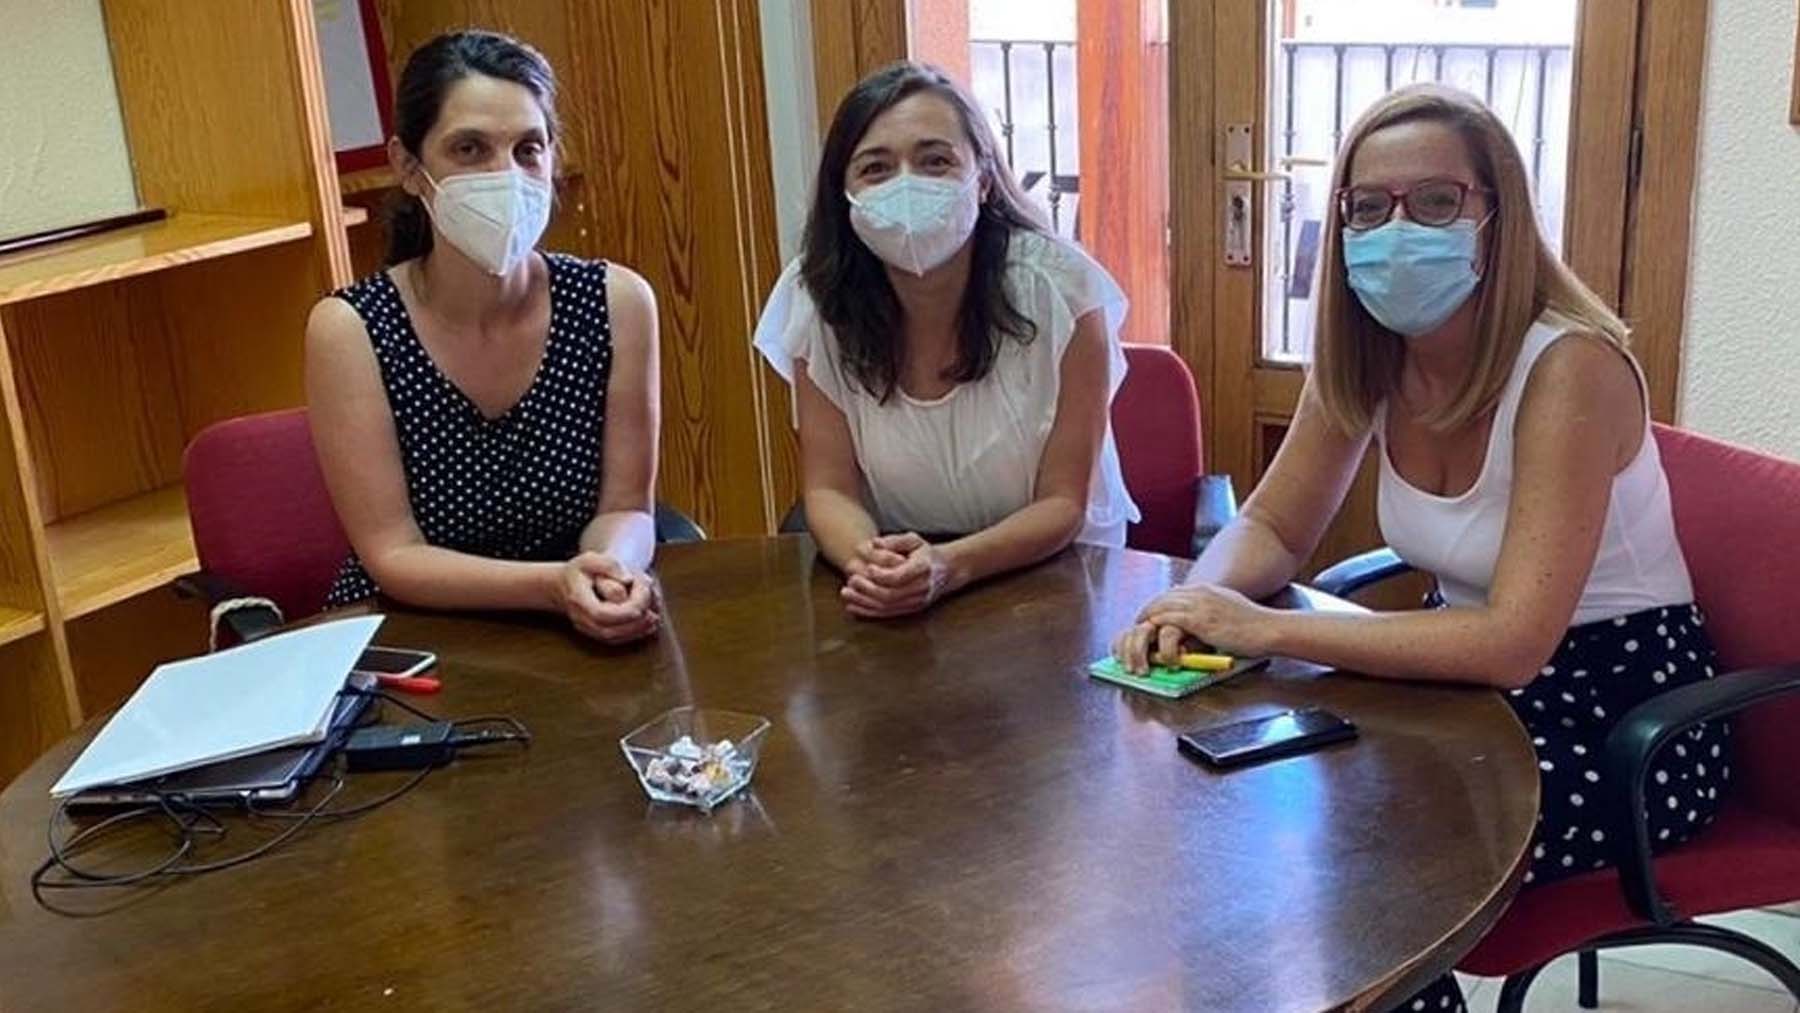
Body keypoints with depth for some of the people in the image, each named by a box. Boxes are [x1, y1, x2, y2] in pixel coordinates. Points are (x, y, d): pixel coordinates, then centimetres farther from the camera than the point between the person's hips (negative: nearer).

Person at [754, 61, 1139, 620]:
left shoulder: (1059, 288, -15)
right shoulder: (818, 299, -9)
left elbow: (1063, 504, -11)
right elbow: (829, 488, -4)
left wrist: (950, 565, -29)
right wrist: (868, 563, -26)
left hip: (1054, 576, -1)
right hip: (892, 601, 2)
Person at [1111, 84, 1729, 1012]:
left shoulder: (1569, 368, -26)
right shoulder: (1367, 355, -6)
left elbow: (1515, 643, -32)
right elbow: (1271, 530, 3)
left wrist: (1262, 630, -33)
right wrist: (1202, 604, -21)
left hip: (1626, 708, -6)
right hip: (1479, 679, 6)